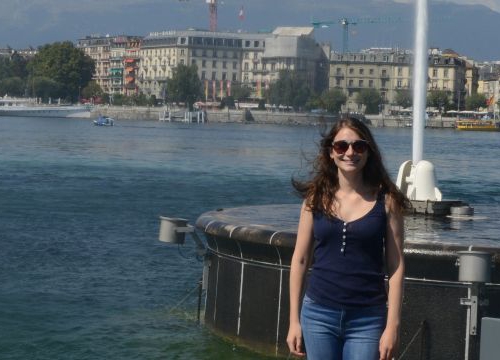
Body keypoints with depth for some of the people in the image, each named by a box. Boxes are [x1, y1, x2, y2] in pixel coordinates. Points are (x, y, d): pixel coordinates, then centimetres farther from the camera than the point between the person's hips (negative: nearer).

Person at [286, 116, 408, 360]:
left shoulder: (386, 200, -1)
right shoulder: (316, 198, 4)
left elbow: (396, 266, -1)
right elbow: (300, 260, 7)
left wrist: (392, 325, -7)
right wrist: (294, 321, 5)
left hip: (367, 321, -2)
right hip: (319, 315, 2)